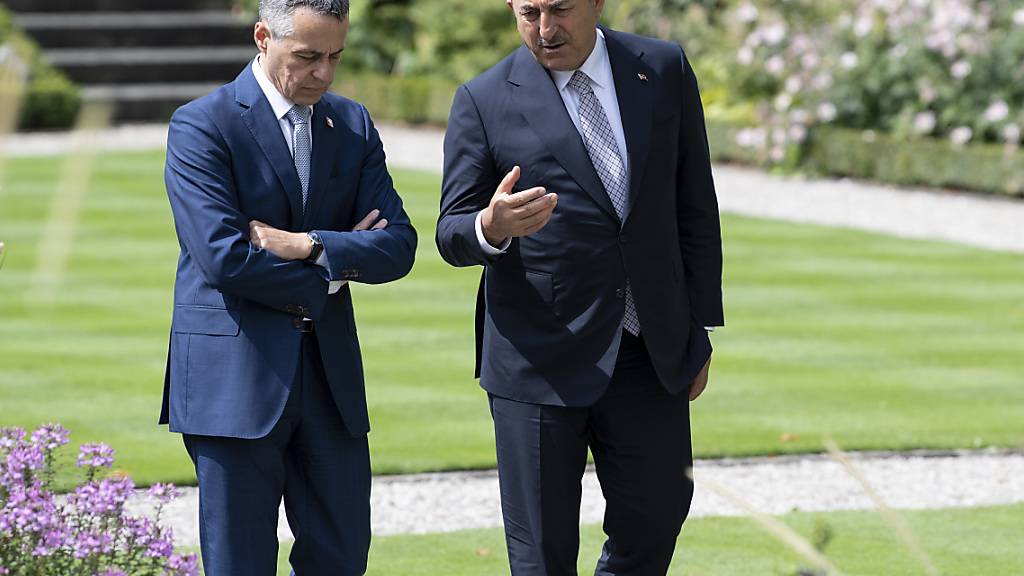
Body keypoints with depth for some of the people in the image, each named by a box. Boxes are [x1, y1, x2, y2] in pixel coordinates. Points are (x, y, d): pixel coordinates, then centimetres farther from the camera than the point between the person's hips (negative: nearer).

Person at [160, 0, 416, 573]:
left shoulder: (352, 125, 10)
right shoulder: (201, 127, -8)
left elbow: (398, 245, 2)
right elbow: (223, 256, -18)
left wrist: (310, 245, -15)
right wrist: (331, 272, -7)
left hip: (329, 372, 5)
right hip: (235, 376, -5)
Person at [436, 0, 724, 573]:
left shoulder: (664, 71, 4)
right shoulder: (484, 101, -3)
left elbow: (695, 209, 8)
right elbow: (452, 234, -4)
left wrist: (700, 327, 6)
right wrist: (491, 228, -28)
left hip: (652, 353, 3)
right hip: (540, 362, -3)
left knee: (658, 513, 9)